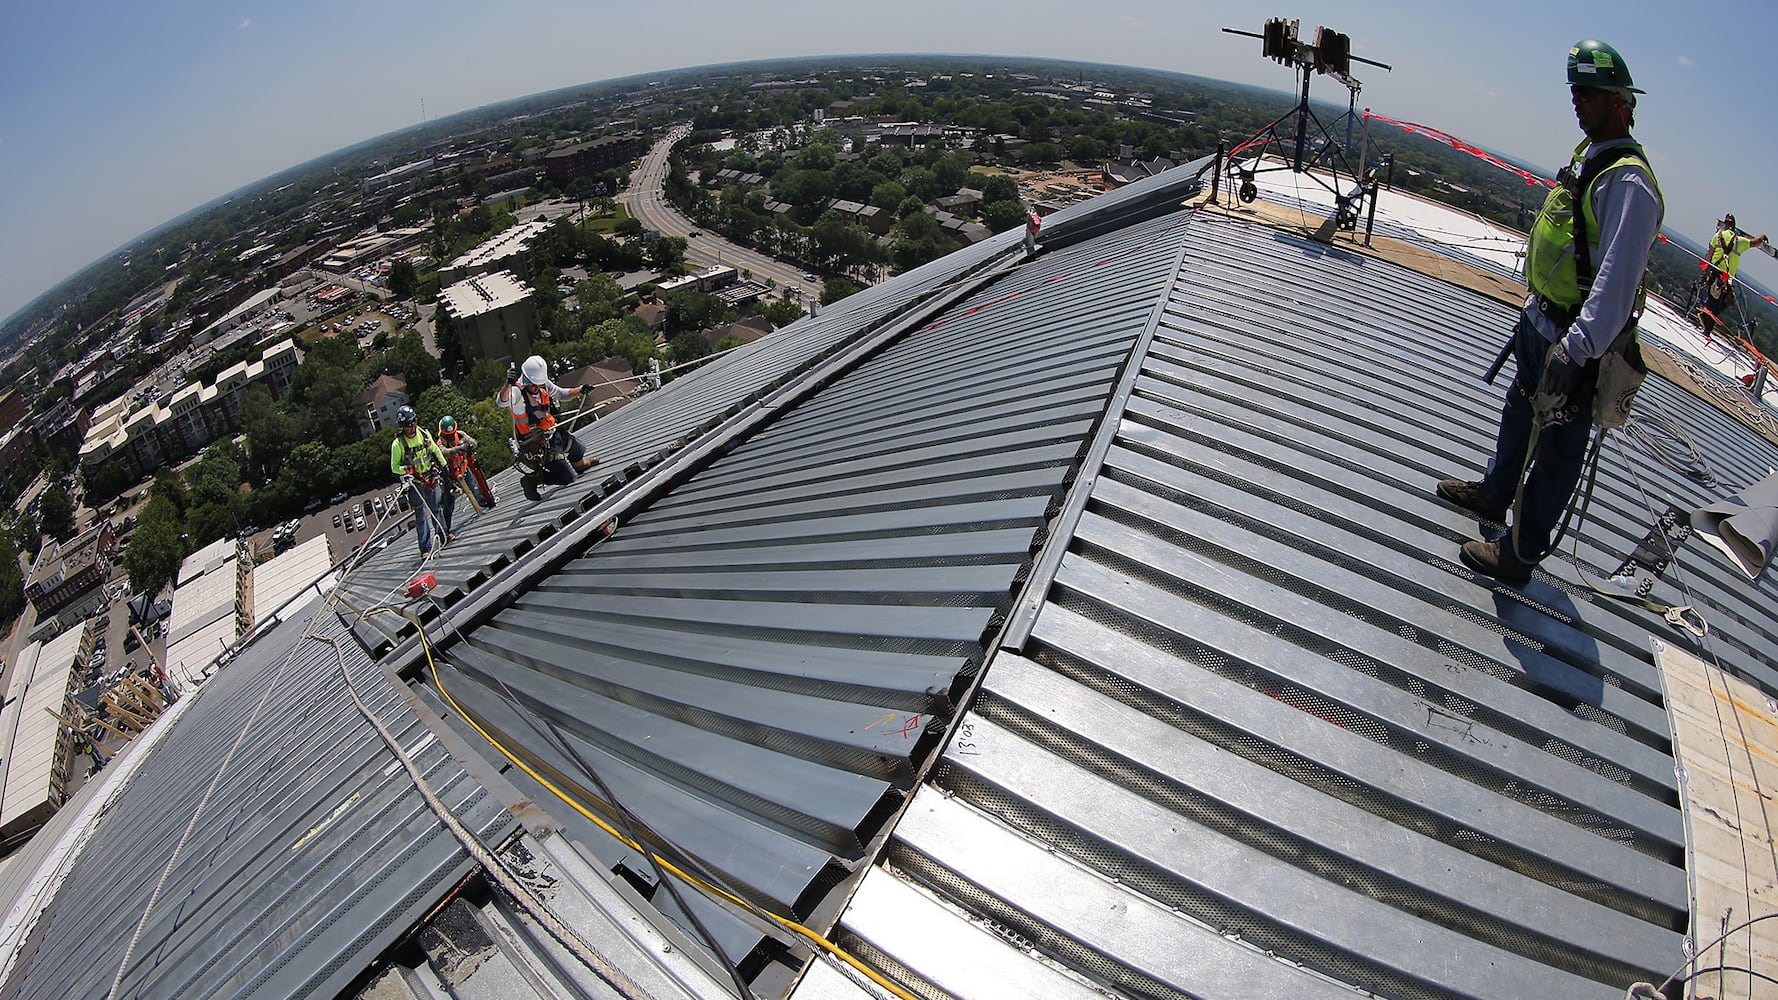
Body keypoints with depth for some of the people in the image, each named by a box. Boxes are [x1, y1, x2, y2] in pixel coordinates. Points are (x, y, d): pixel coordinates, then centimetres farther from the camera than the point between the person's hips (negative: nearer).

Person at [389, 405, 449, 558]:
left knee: (436, 508, 15)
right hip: (414, 482, -3)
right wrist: (406, 469, -29)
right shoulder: (398, 444, -17)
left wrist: (444, 465, 17)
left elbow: (435, 450, 13)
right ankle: (425, 548, 4)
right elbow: (394, 467, -11)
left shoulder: (424, 434, -6)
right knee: (421, 515, -1)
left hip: (430, 477, 4)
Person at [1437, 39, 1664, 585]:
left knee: (1557, 449, 1)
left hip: (1577, 341, -10)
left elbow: (1618, 279, -30)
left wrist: (1575, 350, -39)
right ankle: (1494, 493, 50)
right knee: (1520, 412, 27)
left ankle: (1519, 555, 11)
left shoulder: (1629, 181, -21)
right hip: (1540, 321, 10)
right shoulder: (1590, 157, 10)